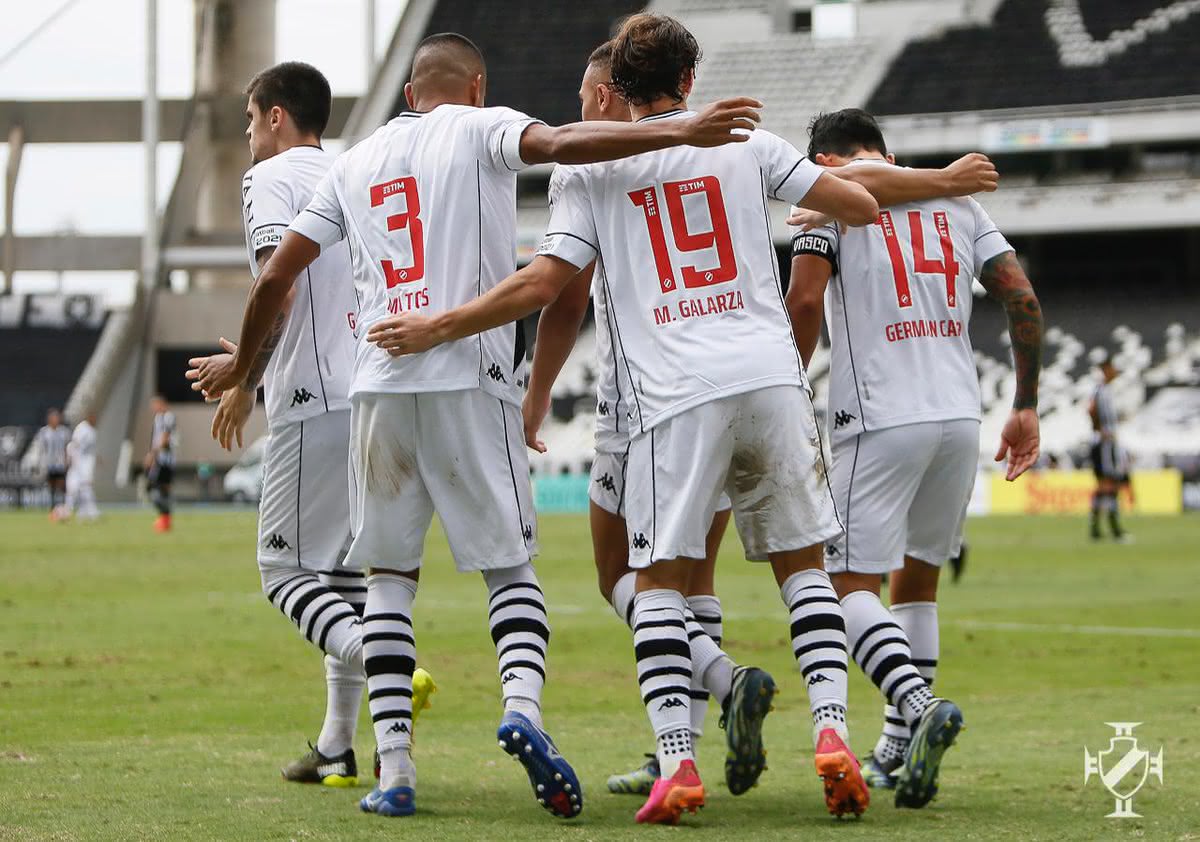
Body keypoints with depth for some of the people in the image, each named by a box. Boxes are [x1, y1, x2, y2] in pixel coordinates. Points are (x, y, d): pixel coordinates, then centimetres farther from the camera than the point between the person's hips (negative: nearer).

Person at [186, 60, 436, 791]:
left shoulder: (271, 178, -2)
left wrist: (246, 379, -9)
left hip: (316, 401, -8)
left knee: (286, 566, -2)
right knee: (342, 565, 13)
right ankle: (338, 747, 12)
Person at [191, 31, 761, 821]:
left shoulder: (354, 164, 19)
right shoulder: (480, 130, 6)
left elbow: (275, 278, 20)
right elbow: (561, 144, -16)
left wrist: (242, 365, 36)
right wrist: (681, 132, -21)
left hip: (381, 383, 3)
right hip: (471, 379, -3)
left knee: (390, 576, 11)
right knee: (511, 565, 5)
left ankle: (394, 767, 1)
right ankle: (523, 705, -22)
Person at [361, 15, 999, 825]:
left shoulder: (595, 170, 8)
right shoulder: (745, 144, 11)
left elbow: (544, 281, 0)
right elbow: (860, 203, 10)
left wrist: (438, 328, 9)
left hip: (676, 394, -2)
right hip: (772, 377, 2)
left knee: (661, 577, 4)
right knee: (803, 561, 12)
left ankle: (677, 762, -10)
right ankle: (832, 730, -3)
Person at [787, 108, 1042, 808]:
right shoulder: (956, 197, 19)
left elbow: (806, 301, -10)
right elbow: (1024, 299, 11)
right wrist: (1027, 407, 16)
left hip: (881, 416, -5)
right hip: (960, 413, 5)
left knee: (850, 583, -4)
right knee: (917, 575, 19)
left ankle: (918, 703, -28)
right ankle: (898, 751, 18)